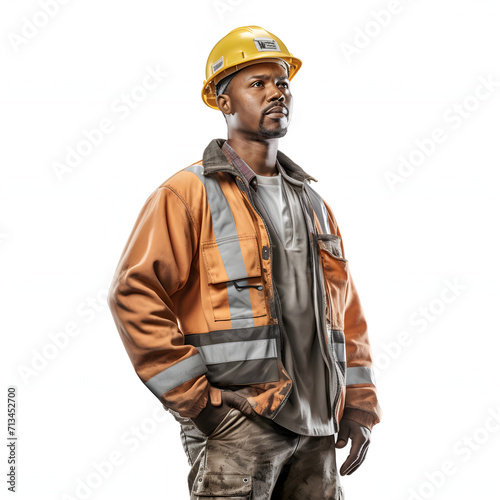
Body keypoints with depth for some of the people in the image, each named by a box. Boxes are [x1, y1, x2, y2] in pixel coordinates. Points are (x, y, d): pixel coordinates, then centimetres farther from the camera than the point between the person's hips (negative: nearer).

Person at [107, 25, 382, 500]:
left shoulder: (313, 204, 17)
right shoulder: (188, 194, -3)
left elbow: (346, 310, 19)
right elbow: (134, 293, -12)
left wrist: (358, 408, 11)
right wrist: (195, 399, -14)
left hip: (315, 429, 6)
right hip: (235, 425, -6)